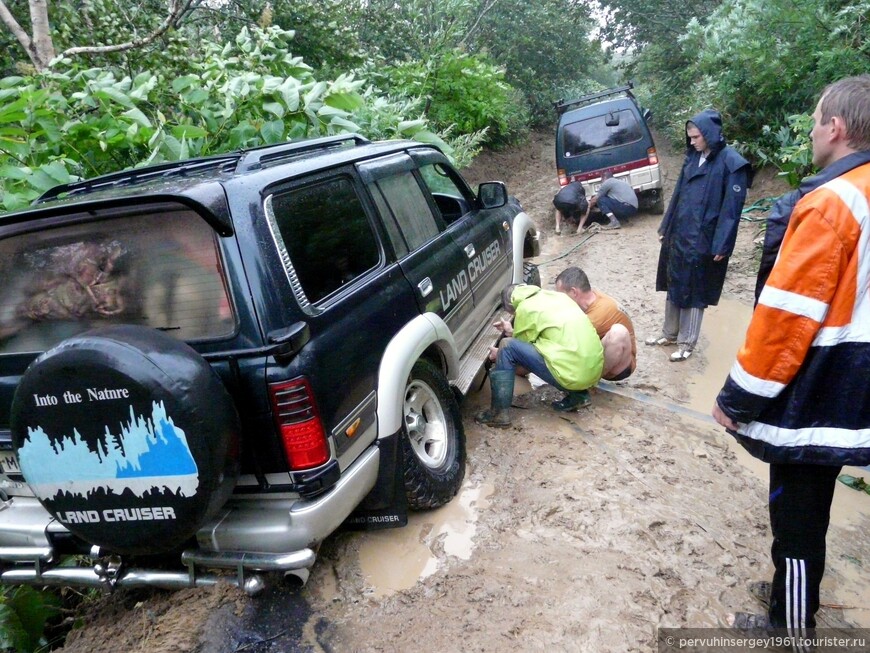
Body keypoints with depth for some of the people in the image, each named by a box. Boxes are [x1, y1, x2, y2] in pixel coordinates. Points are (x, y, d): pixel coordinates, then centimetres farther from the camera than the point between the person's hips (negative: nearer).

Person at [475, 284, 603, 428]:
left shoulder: (525, 308, -3)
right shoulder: (557, 296, 19)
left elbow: (520, 348, 9)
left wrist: (501, 354, 27)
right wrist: (512, 332, 36)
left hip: (573, 373, -8)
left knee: (507, 347, -3)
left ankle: (499, 413, 1)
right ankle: (578, 395, 18)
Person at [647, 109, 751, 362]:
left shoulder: (731, 163, -12)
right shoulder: (693, 158, 10)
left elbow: (731, 207, -14)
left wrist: (721, 245, -17)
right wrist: (665, 227, 16)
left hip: (703, 241, -7)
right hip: (678, 235, 7)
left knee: (694, 292, 3)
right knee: (674, 286, 15)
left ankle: (687, 342, 16)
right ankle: (670, 333, 29)